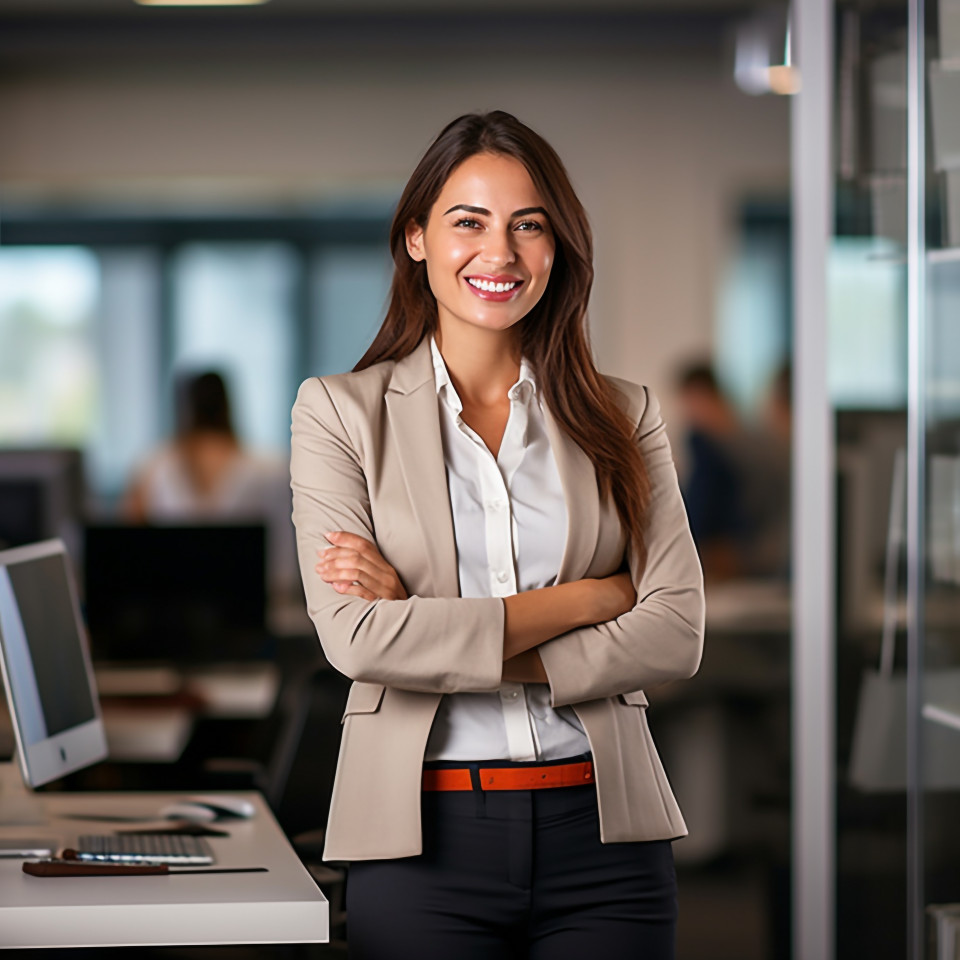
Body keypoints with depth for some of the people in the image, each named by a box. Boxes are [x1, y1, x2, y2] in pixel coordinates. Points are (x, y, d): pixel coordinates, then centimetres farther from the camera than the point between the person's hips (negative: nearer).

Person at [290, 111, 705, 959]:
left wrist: (435, 633, -11)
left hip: (602, 834, 2)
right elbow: (355, 636, -10)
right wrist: (589, 597, -8)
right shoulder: (340, 412, 3)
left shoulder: (623, 417, 9)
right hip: (427, 838, -2)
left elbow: (677, 633, -3)